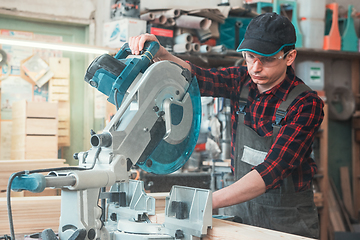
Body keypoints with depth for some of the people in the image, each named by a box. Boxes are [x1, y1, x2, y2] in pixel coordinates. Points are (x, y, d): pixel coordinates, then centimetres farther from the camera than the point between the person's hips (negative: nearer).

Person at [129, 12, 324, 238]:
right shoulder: (242, 80, -1)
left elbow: (272, 170, -26)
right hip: (240, 209, 4)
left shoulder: (306, 104, -18)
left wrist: (209, 201, -37)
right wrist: (160, 54, -34)